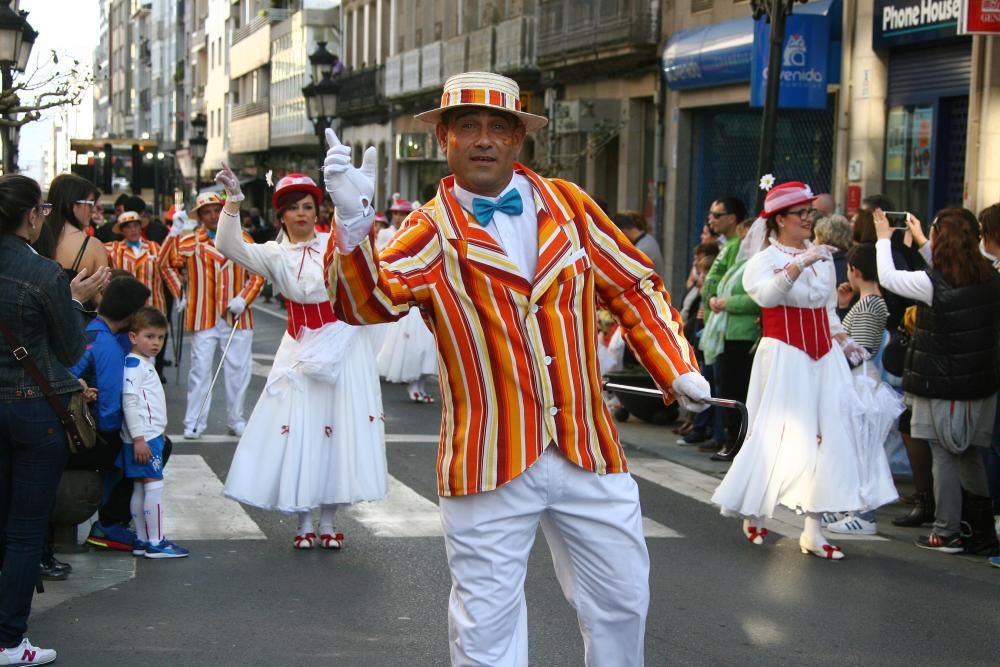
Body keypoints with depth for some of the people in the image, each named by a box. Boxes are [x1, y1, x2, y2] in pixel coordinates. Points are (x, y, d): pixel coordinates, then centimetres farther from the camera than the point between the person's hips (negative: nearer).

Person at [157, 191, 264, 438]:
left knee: (238, 370, 5)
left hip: (237, 317, 1)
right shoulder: (189, 242, 3)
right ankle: (194, 423, 6)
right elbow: (165, 263, 14)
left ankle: (236, 420, 17)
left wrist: (244, 298, -9)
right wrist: (179, 294, 8)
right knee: (200, 370, 0)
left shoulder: (243, 240, 4)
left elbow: (257, 274, 5)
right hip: (203, 318, -1)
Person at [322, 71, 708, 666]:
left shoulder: (567, 204, 6)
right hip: (490, 464, -3)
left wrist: (677, 368, 3)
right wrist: (354, 221, -38)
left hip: (590, 456, 3)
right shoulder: (430, 233, -4)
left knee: (623, 600, 15)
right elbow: (368, 300, -21)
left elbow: (634, 287, 13)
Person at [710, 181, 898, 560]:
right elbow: (766, 295, -26)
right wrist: (799, 263, -34)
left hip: (824, 357, 6)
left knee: (827, 437, -2)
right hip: (784, 357, -5)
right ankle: (754, 514, 20)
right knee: (778, 437, -4)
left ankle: (813, 530, 2)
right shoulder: (765, 260, -4)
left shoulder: (822, 259, 13)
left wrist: (845, 343, 9)